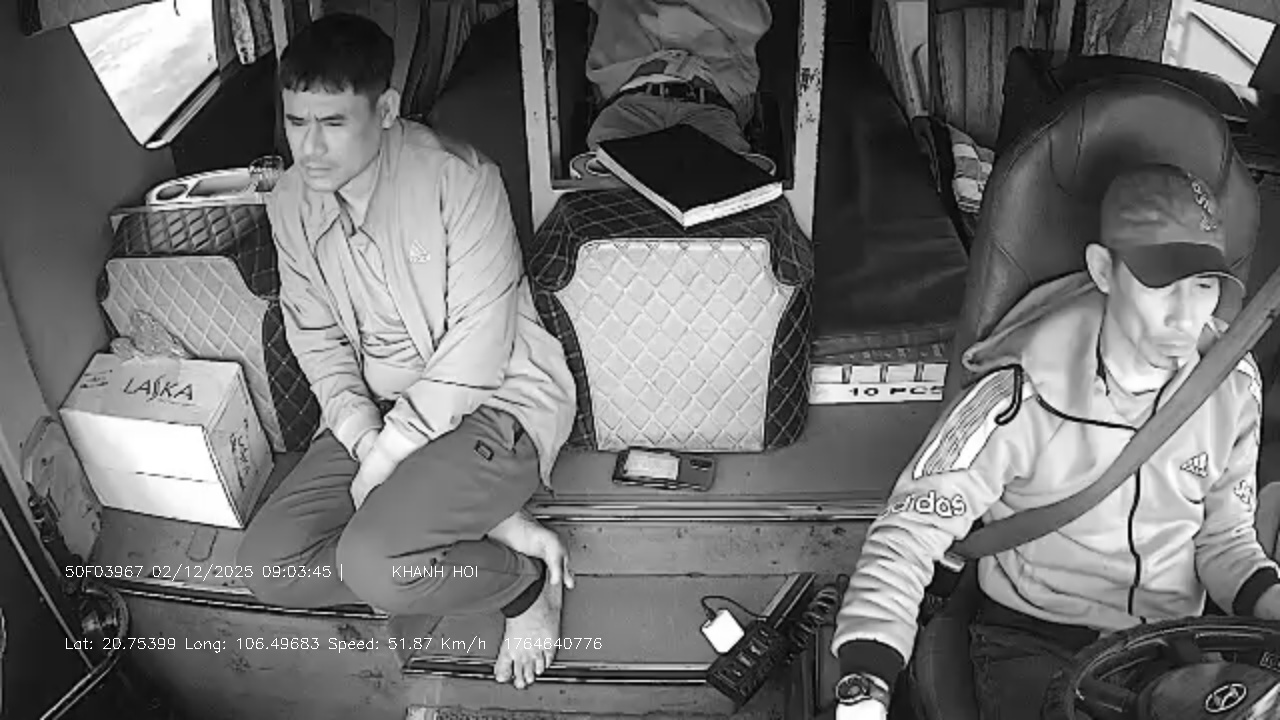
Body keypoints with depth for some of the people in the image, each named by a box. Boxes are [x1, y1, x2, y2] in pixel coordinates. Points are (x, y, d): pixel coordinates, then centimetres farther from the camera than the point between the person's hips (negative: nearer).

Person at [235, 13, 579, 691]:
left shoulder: (457, 177, -18)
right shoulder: (291, 203, 1)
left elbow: (479, 343, -19)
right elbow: (319, 342, 2)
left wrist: (391, 449, -19)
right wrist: (365, 440, -14)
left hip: (495, 399, -7)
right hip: (373, 411, 7)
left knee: (374, 565, -28)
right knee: (269, 564, -7)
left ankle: (525, 580, 1)